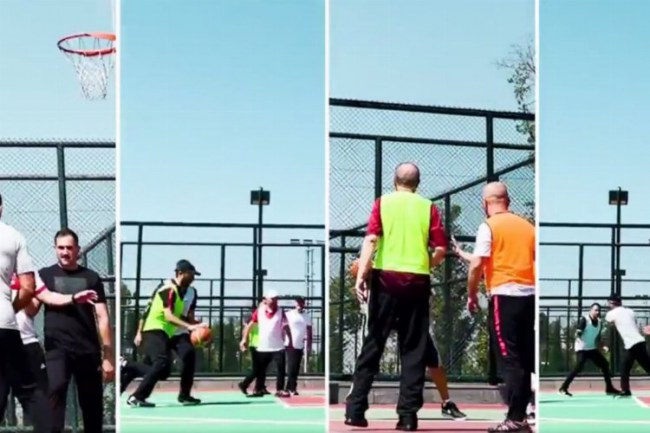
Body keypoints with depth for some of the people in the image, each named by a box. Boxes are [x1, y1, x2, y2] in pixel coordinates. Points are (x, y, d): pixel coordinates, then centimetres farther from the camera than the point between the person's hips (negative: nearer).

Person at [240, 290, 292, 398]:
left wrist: (290, 340, -4)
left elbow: (286, 327, 1)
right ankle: (258, 390, 19)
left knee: (281, 369, -6)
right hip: (263, 347, 1)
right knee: (260, 370, 9)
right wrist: (244, 339, -1)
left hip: (278, 347, -1)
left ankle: (279, 390, 1)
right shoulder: (259, 311, 0)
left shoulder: (280, 312, 0)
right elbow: (250, 325, 4)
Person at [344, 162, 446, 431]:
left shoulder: (383, 202, 6)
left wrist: (361, 275, -11)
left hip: (387, 277, 0)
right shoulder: (428, 206, 8)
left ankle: (355, 409, 4)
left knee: (373, 344, 6)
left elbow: (371, 239, -7)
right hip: (418, 281, 0)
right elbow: (440, 249, 1)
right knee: (414, 349, 5)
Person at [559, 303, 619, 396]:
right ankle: (563, 388, -21)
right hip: (582, 349, -8)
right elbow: (577, 334, -22)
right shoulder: (584, 319, -16)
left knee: (605, 364, 8)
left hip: (592, 349, 8)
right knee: (579, 367, -24)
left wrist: (603, 346, 4)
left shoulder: (599, 322, 6)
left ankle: (609, 388, 21)